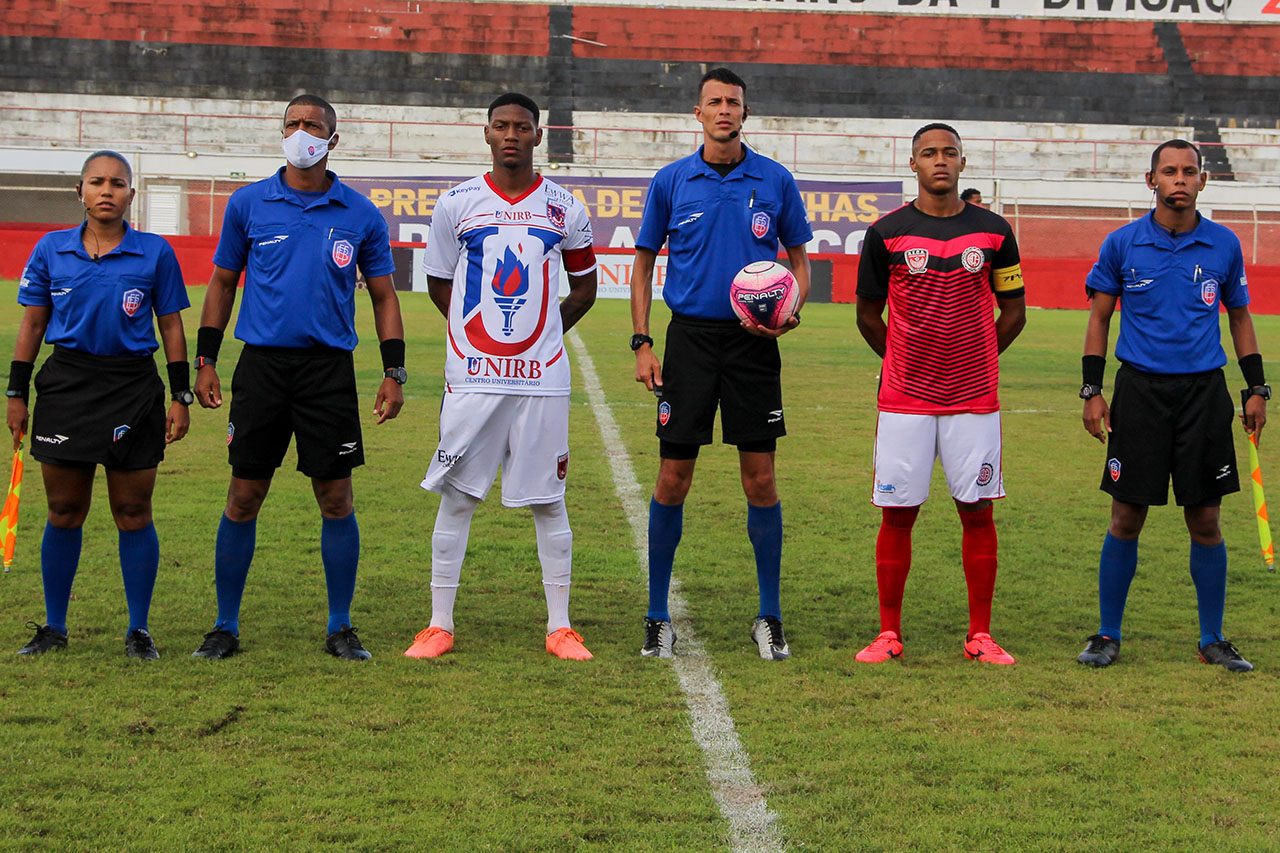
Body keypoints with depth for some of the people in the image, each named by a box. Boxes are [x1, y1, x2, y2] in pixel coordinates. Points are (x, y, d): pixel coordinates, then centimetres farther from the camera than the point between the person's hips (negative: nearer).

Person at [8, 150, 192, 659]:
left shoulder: (155, 253, 1)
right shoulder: (51, 250, 5)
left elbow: (171, 328, 5)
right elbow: (32, 325, 9)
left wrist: (181, 398, 1)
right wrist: (17, 394, 6)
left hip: (134, 388, -1)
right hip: (66, 385, 1)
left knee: (133, 513, 2)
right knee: (64, 512, 6)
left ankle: (139, 630, 11)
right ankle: (53, 628, 17)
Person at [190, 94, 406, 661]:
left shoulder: (360, 214, 5)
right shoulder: (249, 203, 5)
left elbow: (383, 296, 10)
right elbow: (222, 283, 11)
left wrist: (394, 373, 3)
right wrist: (205, 363, 6)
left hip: (330, 369, 0)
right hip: (262, 364, 0)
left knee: (336, 499, 1)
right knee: (244, 497, 2)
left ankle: (340, 629, 12)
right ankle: (226, 626, 13)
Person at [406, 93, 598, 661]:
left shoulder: (564, 209, 4)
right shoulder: (457, 204, 3)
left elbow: (584, 287, 17)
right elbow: (439, 284, 15)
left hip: (542, 379, 0)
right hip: (472, 376, 0)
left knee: (548, 502, 4)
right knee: (456, 498, 2)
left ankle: (560, 626, 11)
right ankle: (440, 625, 10)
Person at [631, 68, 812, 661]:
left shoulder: (775, 181, 3)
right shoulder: (671, 182, 3)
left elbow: (799, 260, 11)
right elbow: (644, 264, 9)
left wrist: (790, 311, -9)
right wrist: (641, 344, -1)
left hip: (754, 344, 0)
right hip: (690, 339, 0)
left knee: (760, 480, 1)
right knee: (673, 480, 0)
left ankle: (769, 618, 11)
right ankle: (658, 617, 10)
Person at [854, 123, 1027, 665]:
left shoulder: (993, 231, 3)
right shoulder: (887, 233, 1)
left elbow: (1013, 311, 12)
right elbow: (868, 315, 11)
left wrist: (975, 361, 11)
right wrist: (903, 362, 10)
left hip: (974, 397, 1)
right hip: (904, 398, -1)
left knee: (978, 511, 2)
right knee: (897, 513, 1)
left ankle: (980, 636, 10)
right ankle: (888, 633, 11)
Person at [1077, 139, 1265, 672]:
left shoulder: (1224, 246, 4)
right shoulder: (1122, 244, 0)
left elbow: (1240, 317, 14)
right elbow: (1099, 316, 7)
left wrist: (1256, 389, 8)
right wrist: (1092, 391, 0)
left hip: (1204, 389, 1)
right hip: (1140, 388, -1)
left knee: (1205, 521, 4)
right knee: (1126, 518, 1)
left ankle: (1212, 640, 15)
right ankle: (1108, 636, 13)